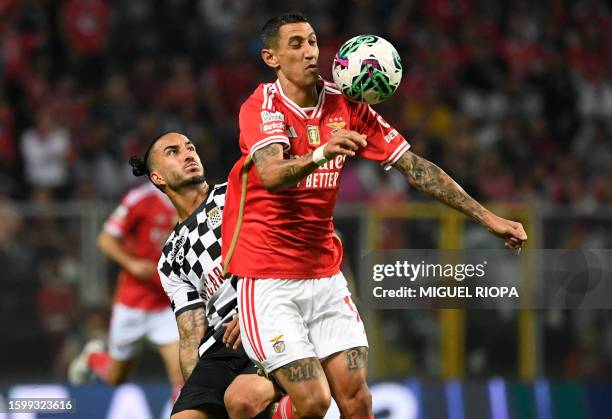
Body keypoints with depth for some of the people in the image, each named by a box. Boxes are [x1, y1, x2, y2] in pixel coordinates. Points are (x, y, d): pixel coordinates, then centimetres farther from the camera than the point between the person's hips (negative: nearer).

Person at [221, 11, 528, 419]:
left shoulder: (345, 106, 3)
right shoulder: (262, 107, -13)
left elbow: (413, 166, 4)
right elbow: (271, 175, -31)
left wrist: (487, 217, -1)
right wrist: (321, 153, -51)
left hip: (325, 273, 5)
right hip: (269, 280, -5)